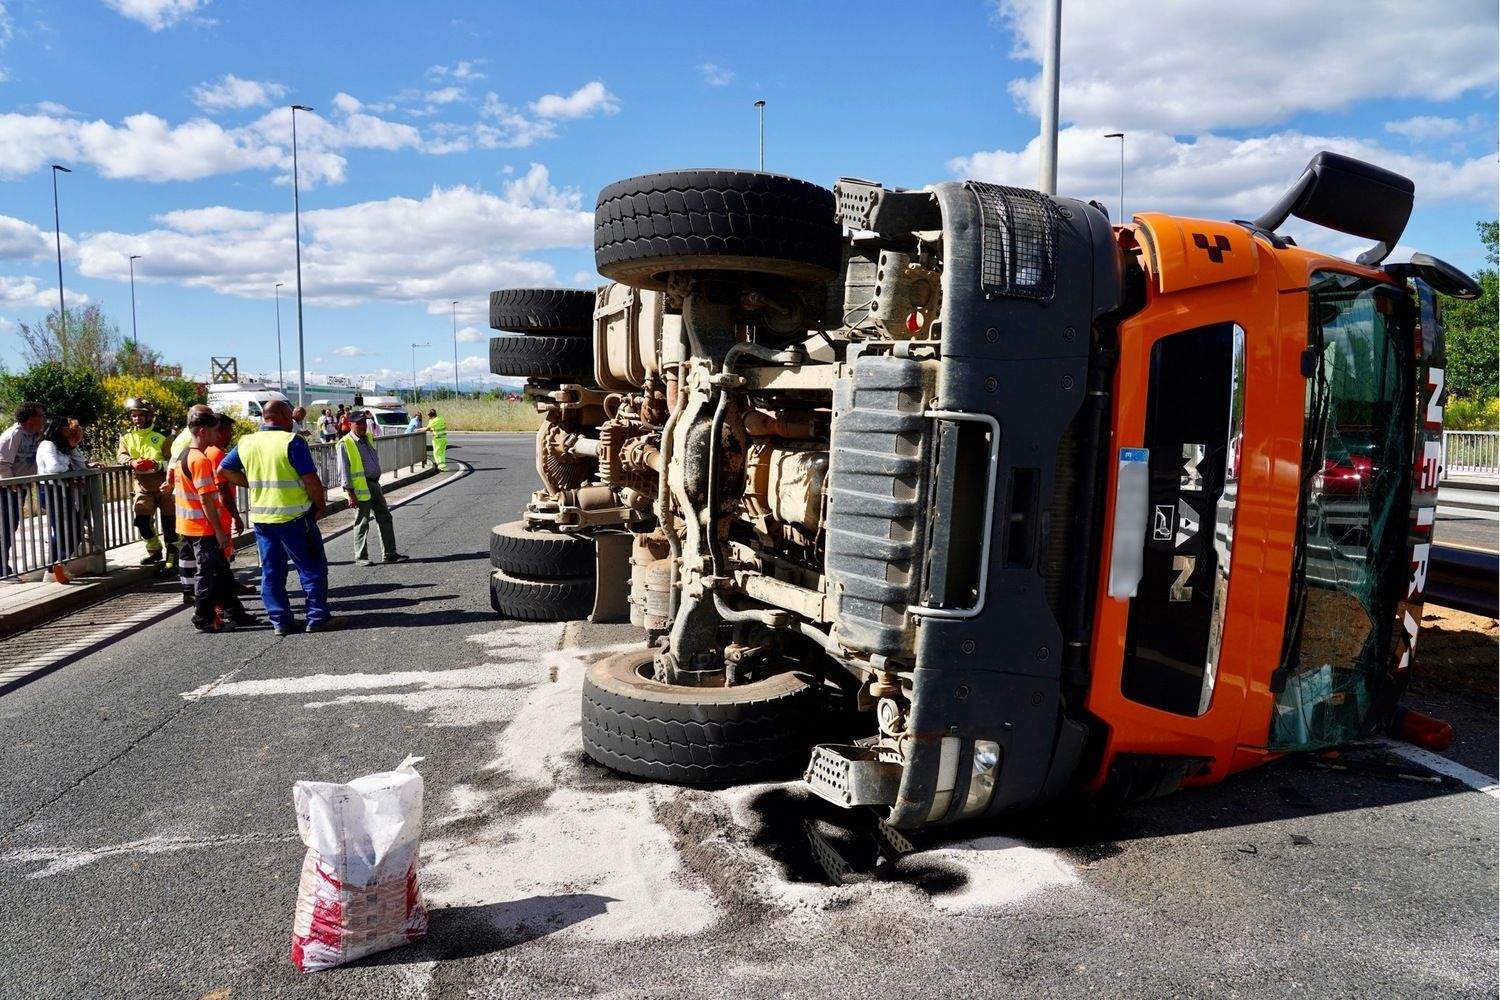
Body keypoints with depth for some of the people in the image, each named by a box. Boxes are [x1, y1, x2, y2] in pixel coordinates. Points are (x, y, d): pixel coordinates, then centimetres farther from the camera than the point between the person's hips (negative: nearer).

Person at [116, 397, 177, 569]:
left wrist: (157, 464, -25)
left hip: (162, 484, -2)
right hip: (142, 486, 2)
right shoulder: (127, 438, 11)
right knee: (142, 519, -7)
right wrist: (132, 462, -26)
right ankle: (155, 551, 16)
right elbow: (120, 455, -4)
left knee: (169, 521, 0)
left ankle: (172, 556, 10)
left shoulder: (159, 438, 3)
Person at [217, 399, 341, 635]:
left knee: (271, 572, 12)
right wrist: (320, 505, -1)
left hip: (260, 517, 6)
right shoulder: (292, 441, -12)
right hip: (294, 516, -6)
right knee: (312, 569, 4)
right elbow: (311, 480, -16)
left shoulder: (245, 443, 7)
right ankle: (318, 618, 6)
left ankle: (281, 622, 16)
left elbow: (223, 470, 15)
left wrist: (254, 483, 15)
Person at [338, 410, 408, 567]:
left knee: (385, 518, 8)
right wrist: (350, 494, -16)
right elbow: (343, 471, -12)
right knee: (362, 523, 0)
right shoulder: (345, 444, -9)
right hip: (360, 488, -8)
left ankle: (389, 553, 14)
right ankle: (361, 557, 10)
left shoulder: (368, 438, 15)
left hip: (375, 484, 8)